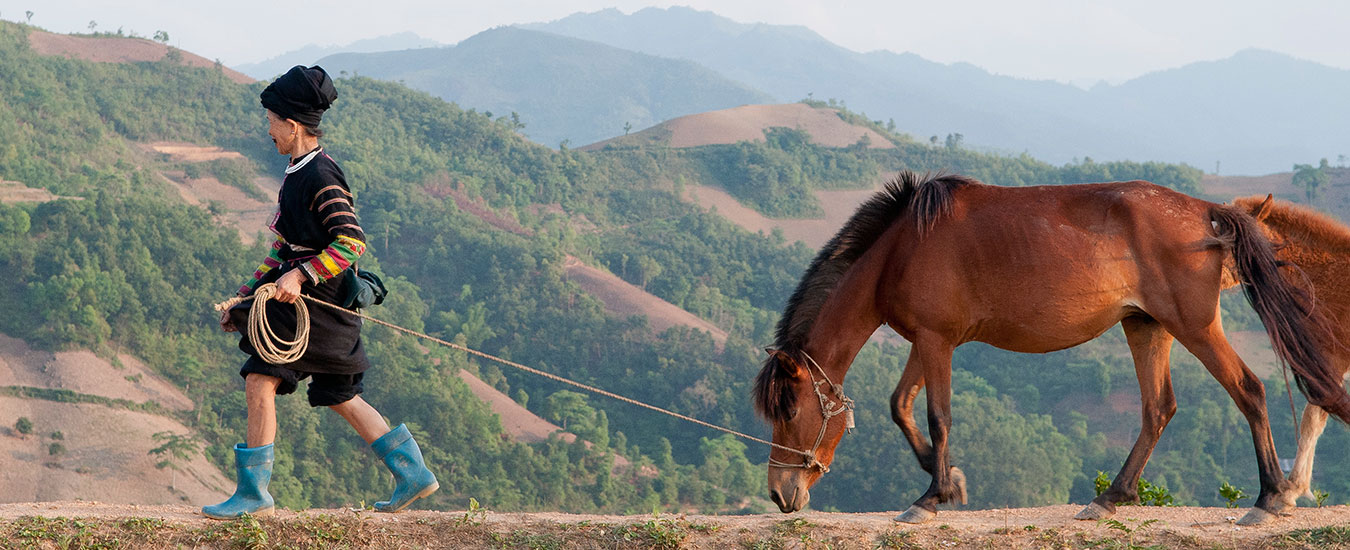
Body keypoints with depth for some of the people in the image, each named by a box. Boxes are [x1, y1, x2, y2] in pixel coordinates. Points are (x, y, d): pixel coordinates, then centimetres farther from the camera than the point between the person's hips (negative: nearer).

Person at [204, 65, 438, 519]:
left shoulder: (321, 177, -15)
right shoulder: (299, 175, 16)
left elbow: (352, 242, -24)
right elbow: (286, 251, 22)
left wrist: (301, 277, -29)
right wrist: (245, 297, 19)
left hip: (315, 304, -10)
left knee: (260, 382, -10)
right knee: (341, 397, 13)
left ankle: (253, 492, -5)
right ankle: (413, 474, 16)